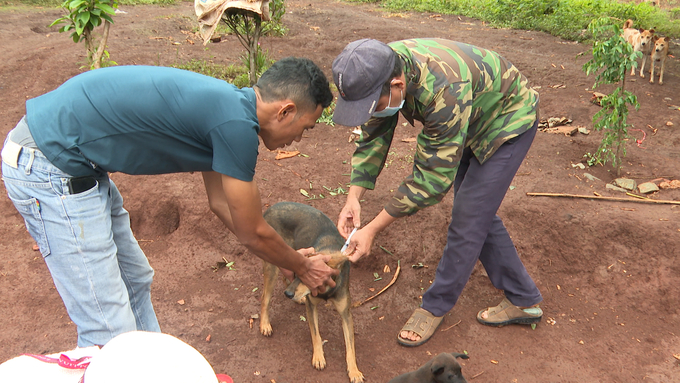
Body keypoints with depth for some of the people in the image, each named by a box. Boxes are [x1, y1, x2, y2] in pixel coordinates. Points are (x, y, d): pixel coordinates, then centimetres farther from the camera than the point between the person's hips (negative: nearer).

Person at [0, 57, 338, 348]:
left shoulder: (223, 105, 9)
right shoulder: (236, 124, -20)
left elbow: (220, 202, 21)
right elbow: (253, 234, -9)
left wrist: (285, 257, 28)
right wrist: (302, 267, 10)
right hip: (50, 170, -10)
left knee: (134, 281, 20)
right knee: (111, 333, -4)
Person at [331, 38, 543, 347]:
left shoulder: (444, 90, -44)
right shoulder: (380, 73, -21)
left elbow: (433, 178, -38)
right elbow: (373, 138, -8)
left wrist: (372, 230, -35)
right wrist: (353, 198, -21)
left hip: (509, 121, -8)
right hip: (472, 122, 8)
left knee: (468, 219, -8)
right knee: (479, 213, 12)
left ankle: (436, 305, 12)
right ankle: (523, 300, 26)